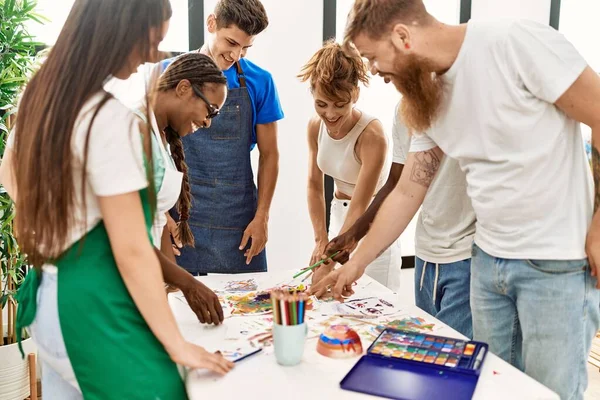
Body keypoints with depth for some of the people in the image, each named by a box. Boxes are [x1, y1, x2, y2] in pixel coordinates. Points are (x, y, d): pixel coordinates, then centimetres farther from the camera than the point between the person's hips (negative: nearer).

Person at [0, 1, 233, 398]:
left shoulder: (40, 93, 4)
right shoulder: (109, 119, -23)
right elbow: (131, 251, -21)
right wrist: (178, 346, -14)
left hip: (48, 297, 9)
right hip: (95, 309, -9)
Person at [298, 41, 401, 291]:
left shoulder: (372, 135, -27)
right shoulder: (316, 126, -8)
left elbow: (360, 207, -28)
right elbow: (314, 186, -2)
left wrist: (329, 263, -33)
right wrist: (321, 240, -11)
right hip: (339, 214, 6)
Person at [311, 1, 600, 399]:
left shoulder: (516, 43, -18)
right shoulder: (427, 100, 5)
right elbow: (407, 193, 9)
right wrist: (356, 262, 9)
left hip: (558, 261, -6)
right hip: (488, 259, 7)